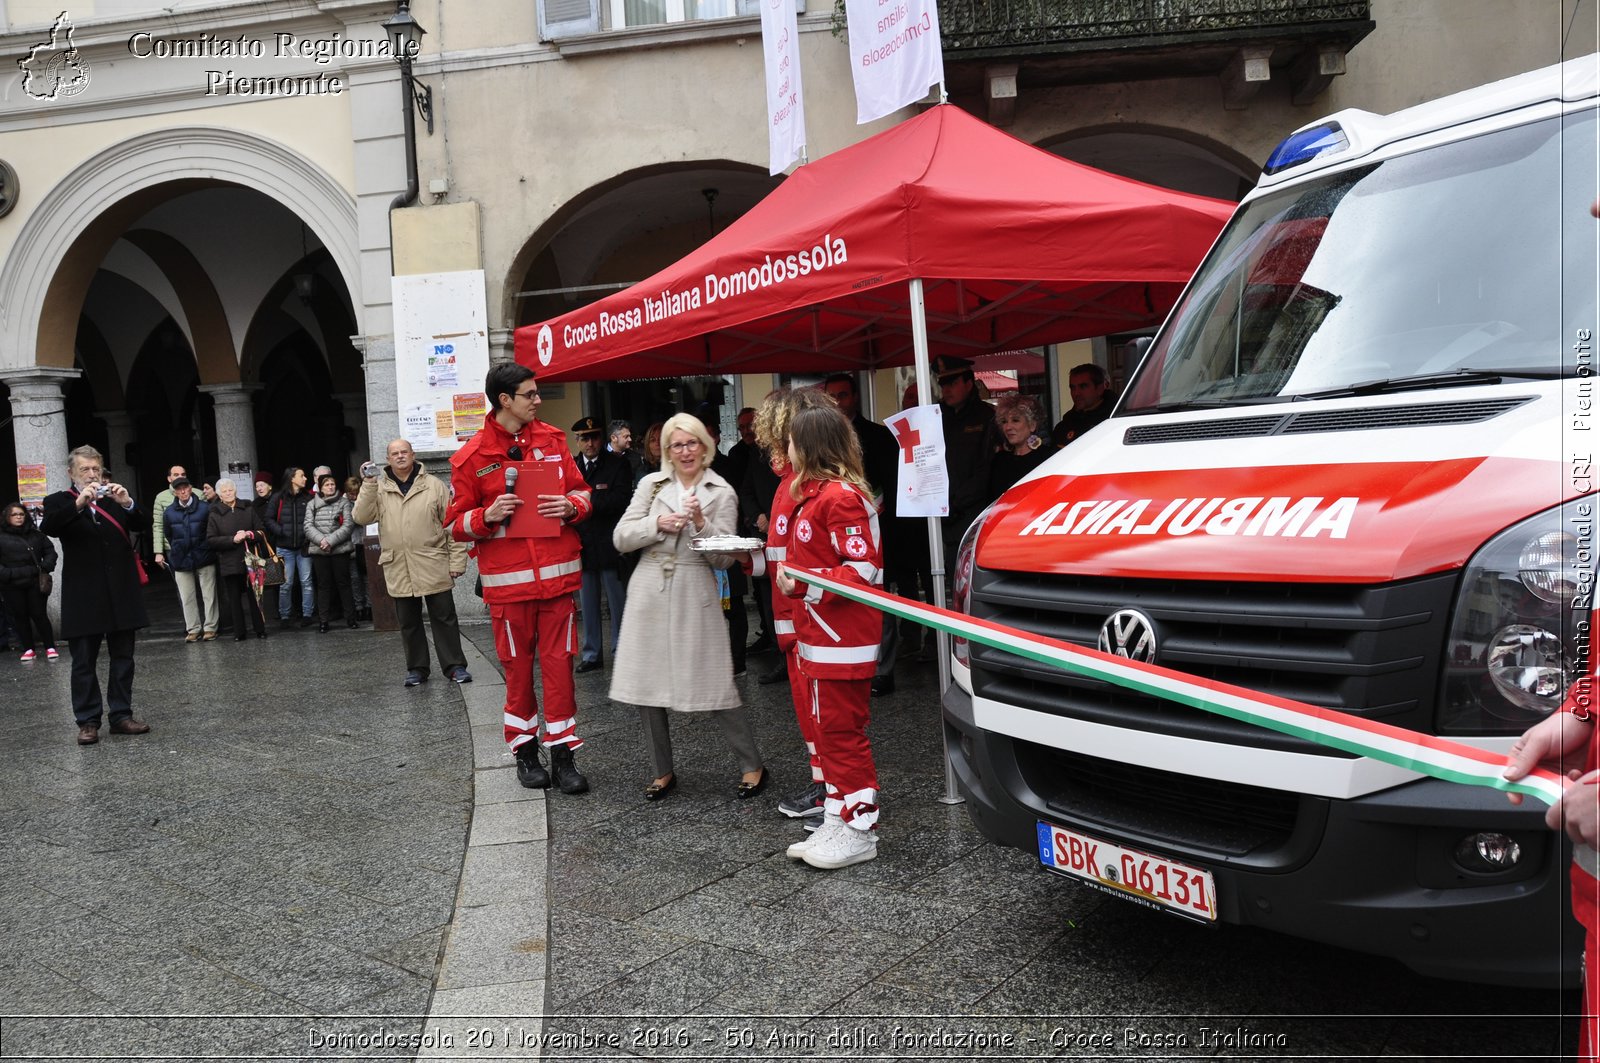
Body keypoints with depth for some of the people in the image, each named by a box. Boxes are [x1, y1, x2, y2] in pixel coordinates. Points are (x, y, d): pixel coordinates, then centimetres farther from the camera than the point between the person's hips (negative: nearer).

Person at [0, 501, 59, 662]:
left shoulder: (36, 534, 9)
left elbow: (50, 551, 11)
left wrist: (46, 567, -6)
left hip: (36, 583, 0)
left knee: (39, 614, 1)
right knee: (20, 617, 6)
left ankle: (50, 647, 7)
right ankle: (28, 649, 14)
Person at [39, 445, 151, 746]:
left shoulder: (114, 497, 11)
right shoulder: (59, 501, 4)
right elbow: (49, 527, -15)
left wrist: (128, 504, -18)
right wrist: (78, 504, -29)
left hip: (121, 592, 3)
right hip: (83, 596, -3)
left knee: (123, 658, 7)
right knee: (83, 662, 2)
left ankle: (121, 715, 14)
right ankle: (88, 721, 8)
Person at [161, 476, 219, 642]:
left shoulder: (204, 508, -5)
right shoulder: (169, 512, 2)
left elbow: (212, 532, 1)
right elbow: (167, 535, 14)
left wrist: (207, 550, 3)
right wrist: (176, 551, 14)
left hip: (204, 559, -2)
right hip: (181, 560, 2)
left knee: (209, 595, 1)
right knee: (187, 598, 5)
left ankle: (210, 628, 9)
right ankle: (193, 629, 13)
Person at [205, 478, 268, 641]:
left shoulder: (248, 508, 6)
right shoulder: (215, 514, 2)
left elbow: (262, 531, 7)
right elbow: (211, 540, -4)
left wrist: (250, 534, -13)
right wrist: (233, 539, -16)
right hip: (229, 564, -1)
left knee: (255, 596, 4)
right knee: (234, 599, 3)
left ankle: (260, 629, 12)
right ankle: (239, 632, 10)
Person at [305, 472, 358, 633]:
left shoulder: (344, 502, 4)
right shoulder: (312, 504, 9)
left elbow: (349, 525, -6)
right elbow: (308, 526, 1)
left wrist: (330, 540, -15)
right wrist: (321, 540, -16)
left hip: (340, 549, -1)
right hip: (319, 551, 1)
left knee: (343, 583, 3)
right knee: (323, 585, 5)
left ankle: (350, 617, 9)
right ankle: (323, 620, 8)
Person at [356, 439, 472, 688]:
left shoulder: (434, 485, 1)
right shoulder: (378, 488, 7)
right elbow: (362, 517, -7)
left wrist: (457, 561, -4)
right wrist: (368, 484, -16)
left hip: (434, 567, -2)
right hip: (398, 570, 2)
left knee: (444, 618, 3)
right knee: (409, 622, 11)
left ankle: (455, 666, 10)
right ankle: (417, 669, 21)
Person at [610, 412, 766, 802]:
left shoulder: (722, 493, 4)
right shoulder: (651, 484, 10)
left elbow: (724, 557, -1)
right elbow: (621, 537, 4)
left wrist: (701, 523, -16)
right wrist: (658, 525, -11)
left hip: (695, 595, -3)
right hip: (649, 593, 3)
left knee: (716, 682, -4)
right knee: (646, 685, 5)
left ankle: (752, 767, 11)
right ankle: (663, 771, 21)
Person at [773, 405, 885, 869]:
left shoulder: (841, 496, -16)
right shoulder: (814, 494, 16)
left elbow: (862, 569, -20)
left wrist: (804, 586, -21)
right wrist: (790, 575, 10)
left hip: (842, 640, -11)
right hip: (820, 637, 11)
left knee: (842, 731, -4)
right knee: (830, 730, 15)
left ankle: (858, 830, 6)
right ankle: (838, 821, 25)